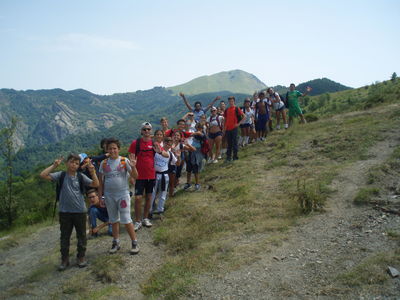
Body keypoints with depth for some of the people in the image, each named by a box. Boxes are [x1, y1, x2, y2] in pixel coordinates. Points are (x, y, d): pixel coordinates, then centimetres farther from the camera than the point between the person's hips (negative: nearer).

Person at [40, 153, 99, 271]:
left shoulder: (81, 177, 0)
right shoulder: (61, 175, -1)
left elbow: (95, 184, -7)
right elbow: (43, 175, -10)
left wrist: (93, 172, -18)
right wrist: (54, 165, -12)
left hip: (80, 211, 0)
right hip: (64, 212, 0)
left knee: (81, 235, 11)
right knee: (64, 236, 11)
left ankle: (81, 257, 26)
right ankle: (65, 259, 24)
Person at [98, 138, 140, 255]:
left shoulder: (124, 161, -7)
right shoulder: (104, 163, 2)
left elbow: (135, 176, -12)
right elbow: (101, 181, 8)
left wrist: (133, 166, -30)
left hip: (123, 194, -3)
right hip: (109, 195, 3)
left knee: (126, 220, -2)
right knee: (114, 220, 14)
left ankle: (134, 243, 12)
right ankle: (116, 243, 27)